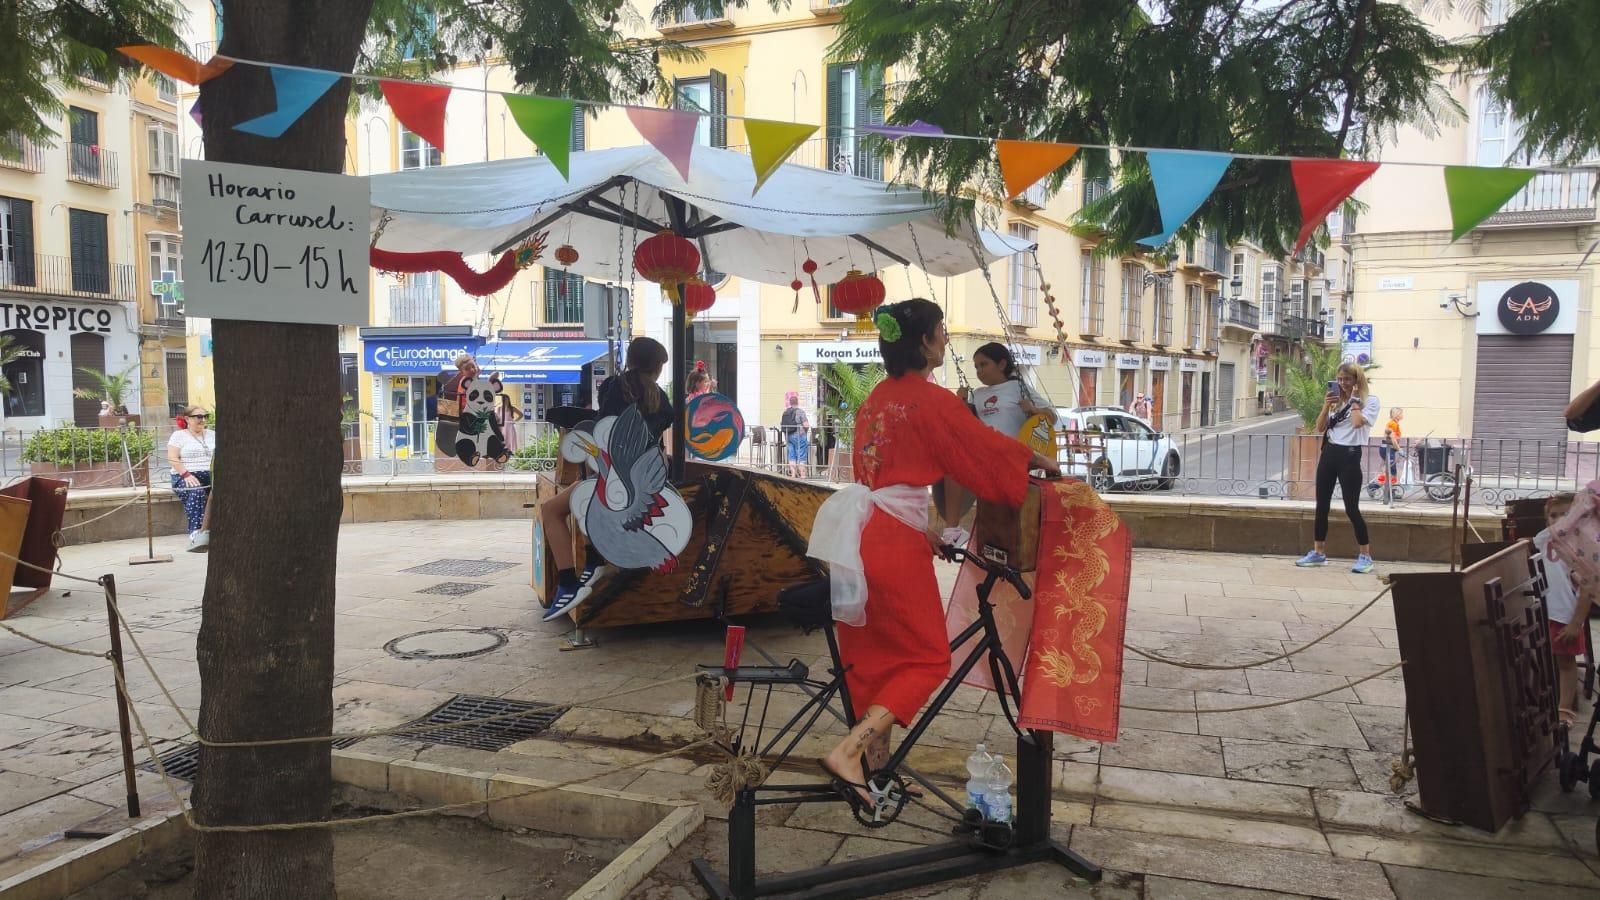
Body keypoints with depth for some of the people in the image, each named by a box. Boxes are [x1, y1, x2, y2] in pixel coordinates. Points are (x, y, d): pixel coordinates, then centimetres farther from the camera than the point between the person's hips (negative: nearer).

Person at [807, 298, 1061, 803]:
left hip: (856, 532, 8)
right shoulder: (932, 401, -10)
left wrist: (923, 530, 28)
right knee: (927, 659, 3)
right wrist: (1041, 462, 18)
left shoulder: (876, 399, 15)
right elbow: (989, 448, -1)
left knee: (874, 655, 16)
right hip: (895, 540, -8)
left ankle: (874, 762, 25)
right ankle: (847, 752, -7)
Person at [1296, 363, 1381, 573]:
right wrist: (1326, 405, -3)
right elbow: (1320, 427, 9)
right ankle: (1318, 553, 16)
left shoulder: (1370, 400, -4)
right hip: (1329, 452, 6)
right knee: (1322, 505, 7)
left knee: (1351, 508, -5)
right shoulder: (1336, 400, 13)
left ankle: (1365, 556, 7)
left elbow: (1357, 422, -21)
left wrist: (1355, 399, -10)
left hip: (1349, 455, -6)